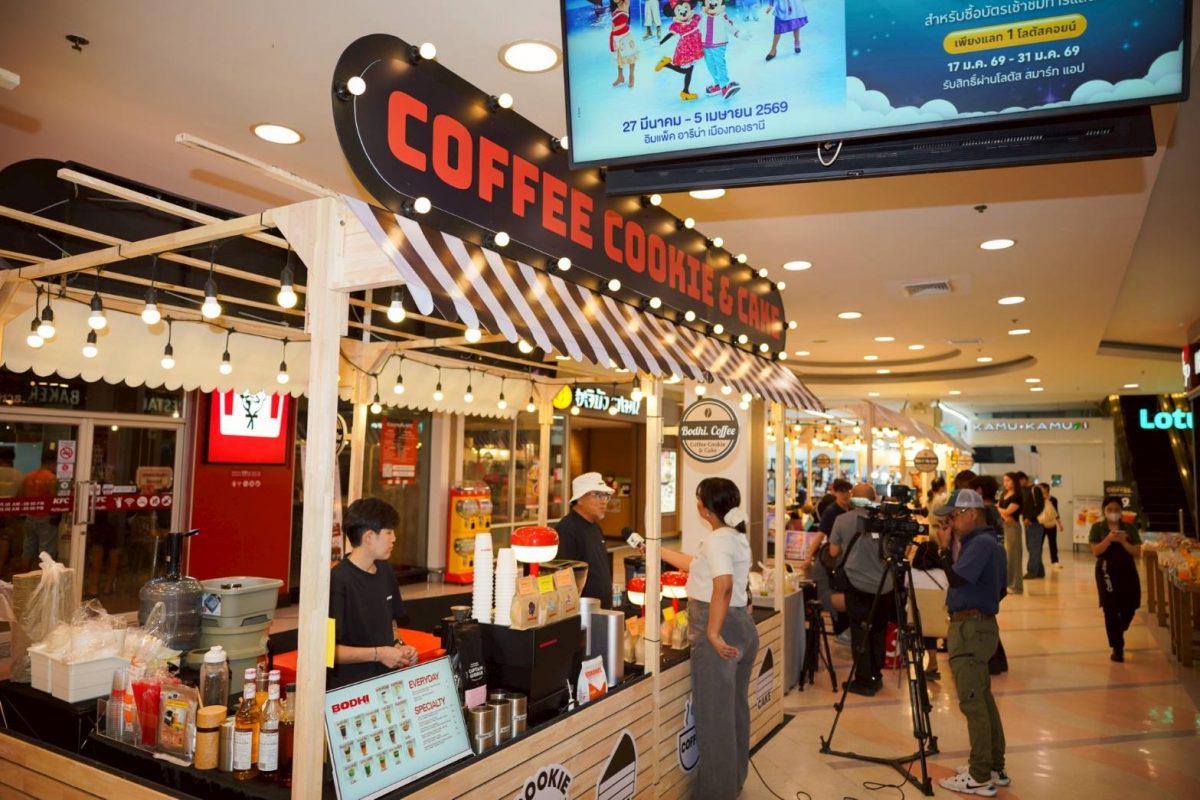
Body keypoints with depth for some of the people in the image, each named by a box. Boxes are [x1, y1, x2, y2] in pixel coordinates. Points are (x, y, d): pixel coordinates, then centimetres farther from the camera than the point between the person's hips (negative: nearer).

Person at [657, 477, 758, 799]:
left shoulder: (717, 540, -17)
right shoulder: (736, 537, 13)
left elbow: (723, 585, -32)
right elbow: (698, 565, 24)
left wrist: (712, 633, -28)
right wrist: (658, 550, 28)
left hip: (720, 629, -10)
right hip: (742, 624, 10)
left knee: (714, 713, 2)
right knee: (735, 708, 20)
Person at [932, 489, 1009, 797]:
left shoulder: (980, 544, -16)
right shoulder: (987, 542, 15)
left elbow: (957, 579, -24)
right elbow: (1000, 589, 22)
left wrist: (944, 548, -15)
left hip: (970, 628, -11)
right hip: (979, 625, 11)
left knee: (972, 702, -6)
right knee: (983, 699, 15)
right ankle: (994, 768, 23)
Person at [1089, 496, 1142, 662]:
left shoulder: (1130, 528, 5)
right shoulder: (1097, 528, 0)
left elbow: (1137, 552, -1)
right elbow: (1095, 551, -9)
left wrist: (1123, 542, -17)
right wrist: (1109, 539, -22)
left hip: (1127, 572, 2)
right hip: (1107, 572, -2)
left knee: (1129, 609, 6)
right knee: (1111, 610, -4)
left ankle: (1117, 635, 38)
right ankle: (1117, 648, 5)